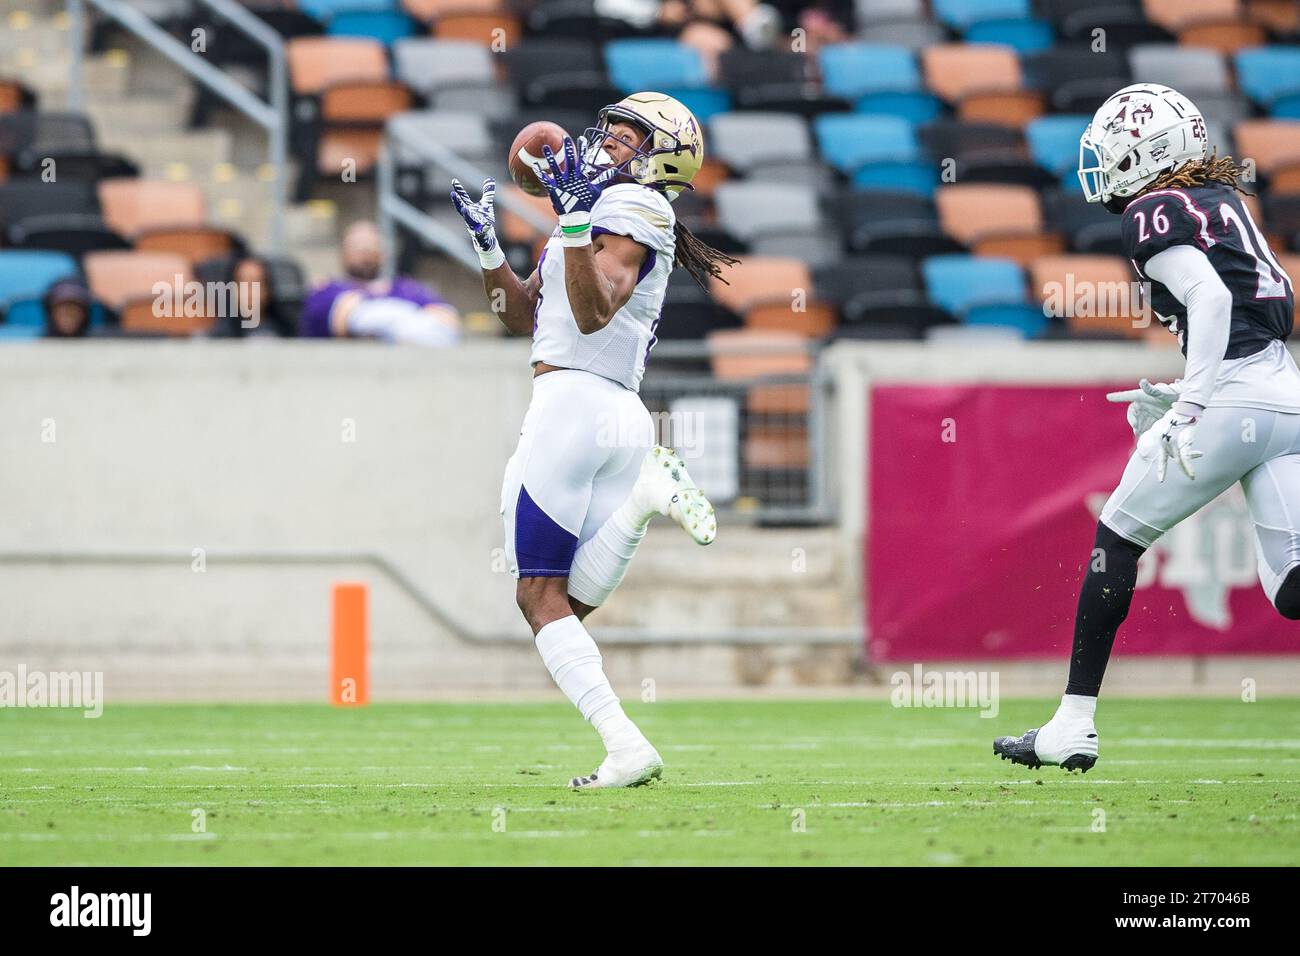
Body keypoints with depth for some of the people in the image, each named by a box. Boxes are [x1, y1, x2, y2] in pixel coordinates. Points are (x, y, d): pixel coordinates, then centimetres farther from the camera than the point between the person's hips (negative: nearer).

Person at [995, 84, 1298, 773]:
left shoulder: (1153, 215, -2)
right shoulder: (1223, 202, 22)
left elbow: (1210, 297, -18)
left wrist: (1190, 406, -23)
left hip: (1232, 401, -7)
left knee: (1116, 542, 9)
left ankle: (1073, 728, 11)